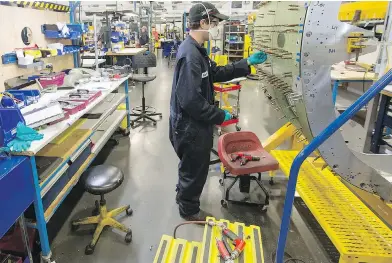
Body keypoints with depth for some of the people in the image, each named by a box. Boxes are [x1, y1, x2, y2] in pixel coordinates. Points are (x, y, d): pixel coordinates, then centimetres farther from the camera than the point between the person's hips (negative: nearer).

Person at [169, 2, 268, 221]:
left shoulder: (196, 50, 8)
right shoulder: (190, 55, -27)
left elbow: (216, 73, 13)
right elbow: (191, 100, -32)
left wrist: (248, 63, 7)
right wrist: (220, 116, -21)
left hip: (193, 123, 10)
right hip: (191, 126, -10)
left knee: (191, 166, 27)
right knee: (194, 169, 9)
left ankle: (184, 196, 49)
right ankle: (189, 209, 32)